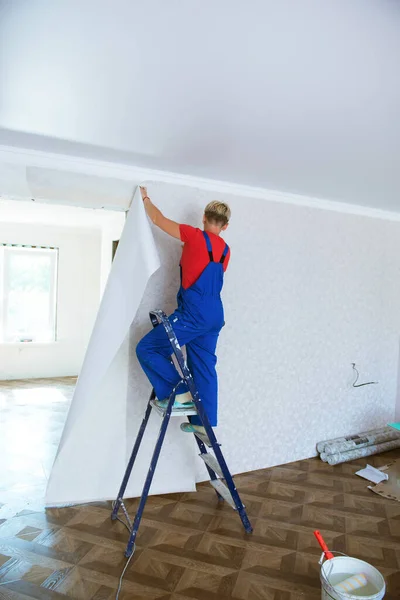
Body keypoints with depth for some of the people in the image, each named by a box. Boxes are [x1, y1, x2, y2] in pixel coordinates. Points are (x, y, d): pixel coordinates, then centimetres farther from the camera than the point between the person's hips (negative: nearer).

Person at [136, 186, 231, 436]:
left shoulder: (196, 236, -7)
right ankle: (204, 423, 18)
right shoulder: (225, 250, 12)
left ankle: (179, 393, 2)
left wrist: (146, 199, 19)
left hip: (192, 315, -8)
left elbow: (159, 220, 2)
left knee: (146, 349, 3)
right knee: (204, 366, 13)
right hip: (215, 316, 8)